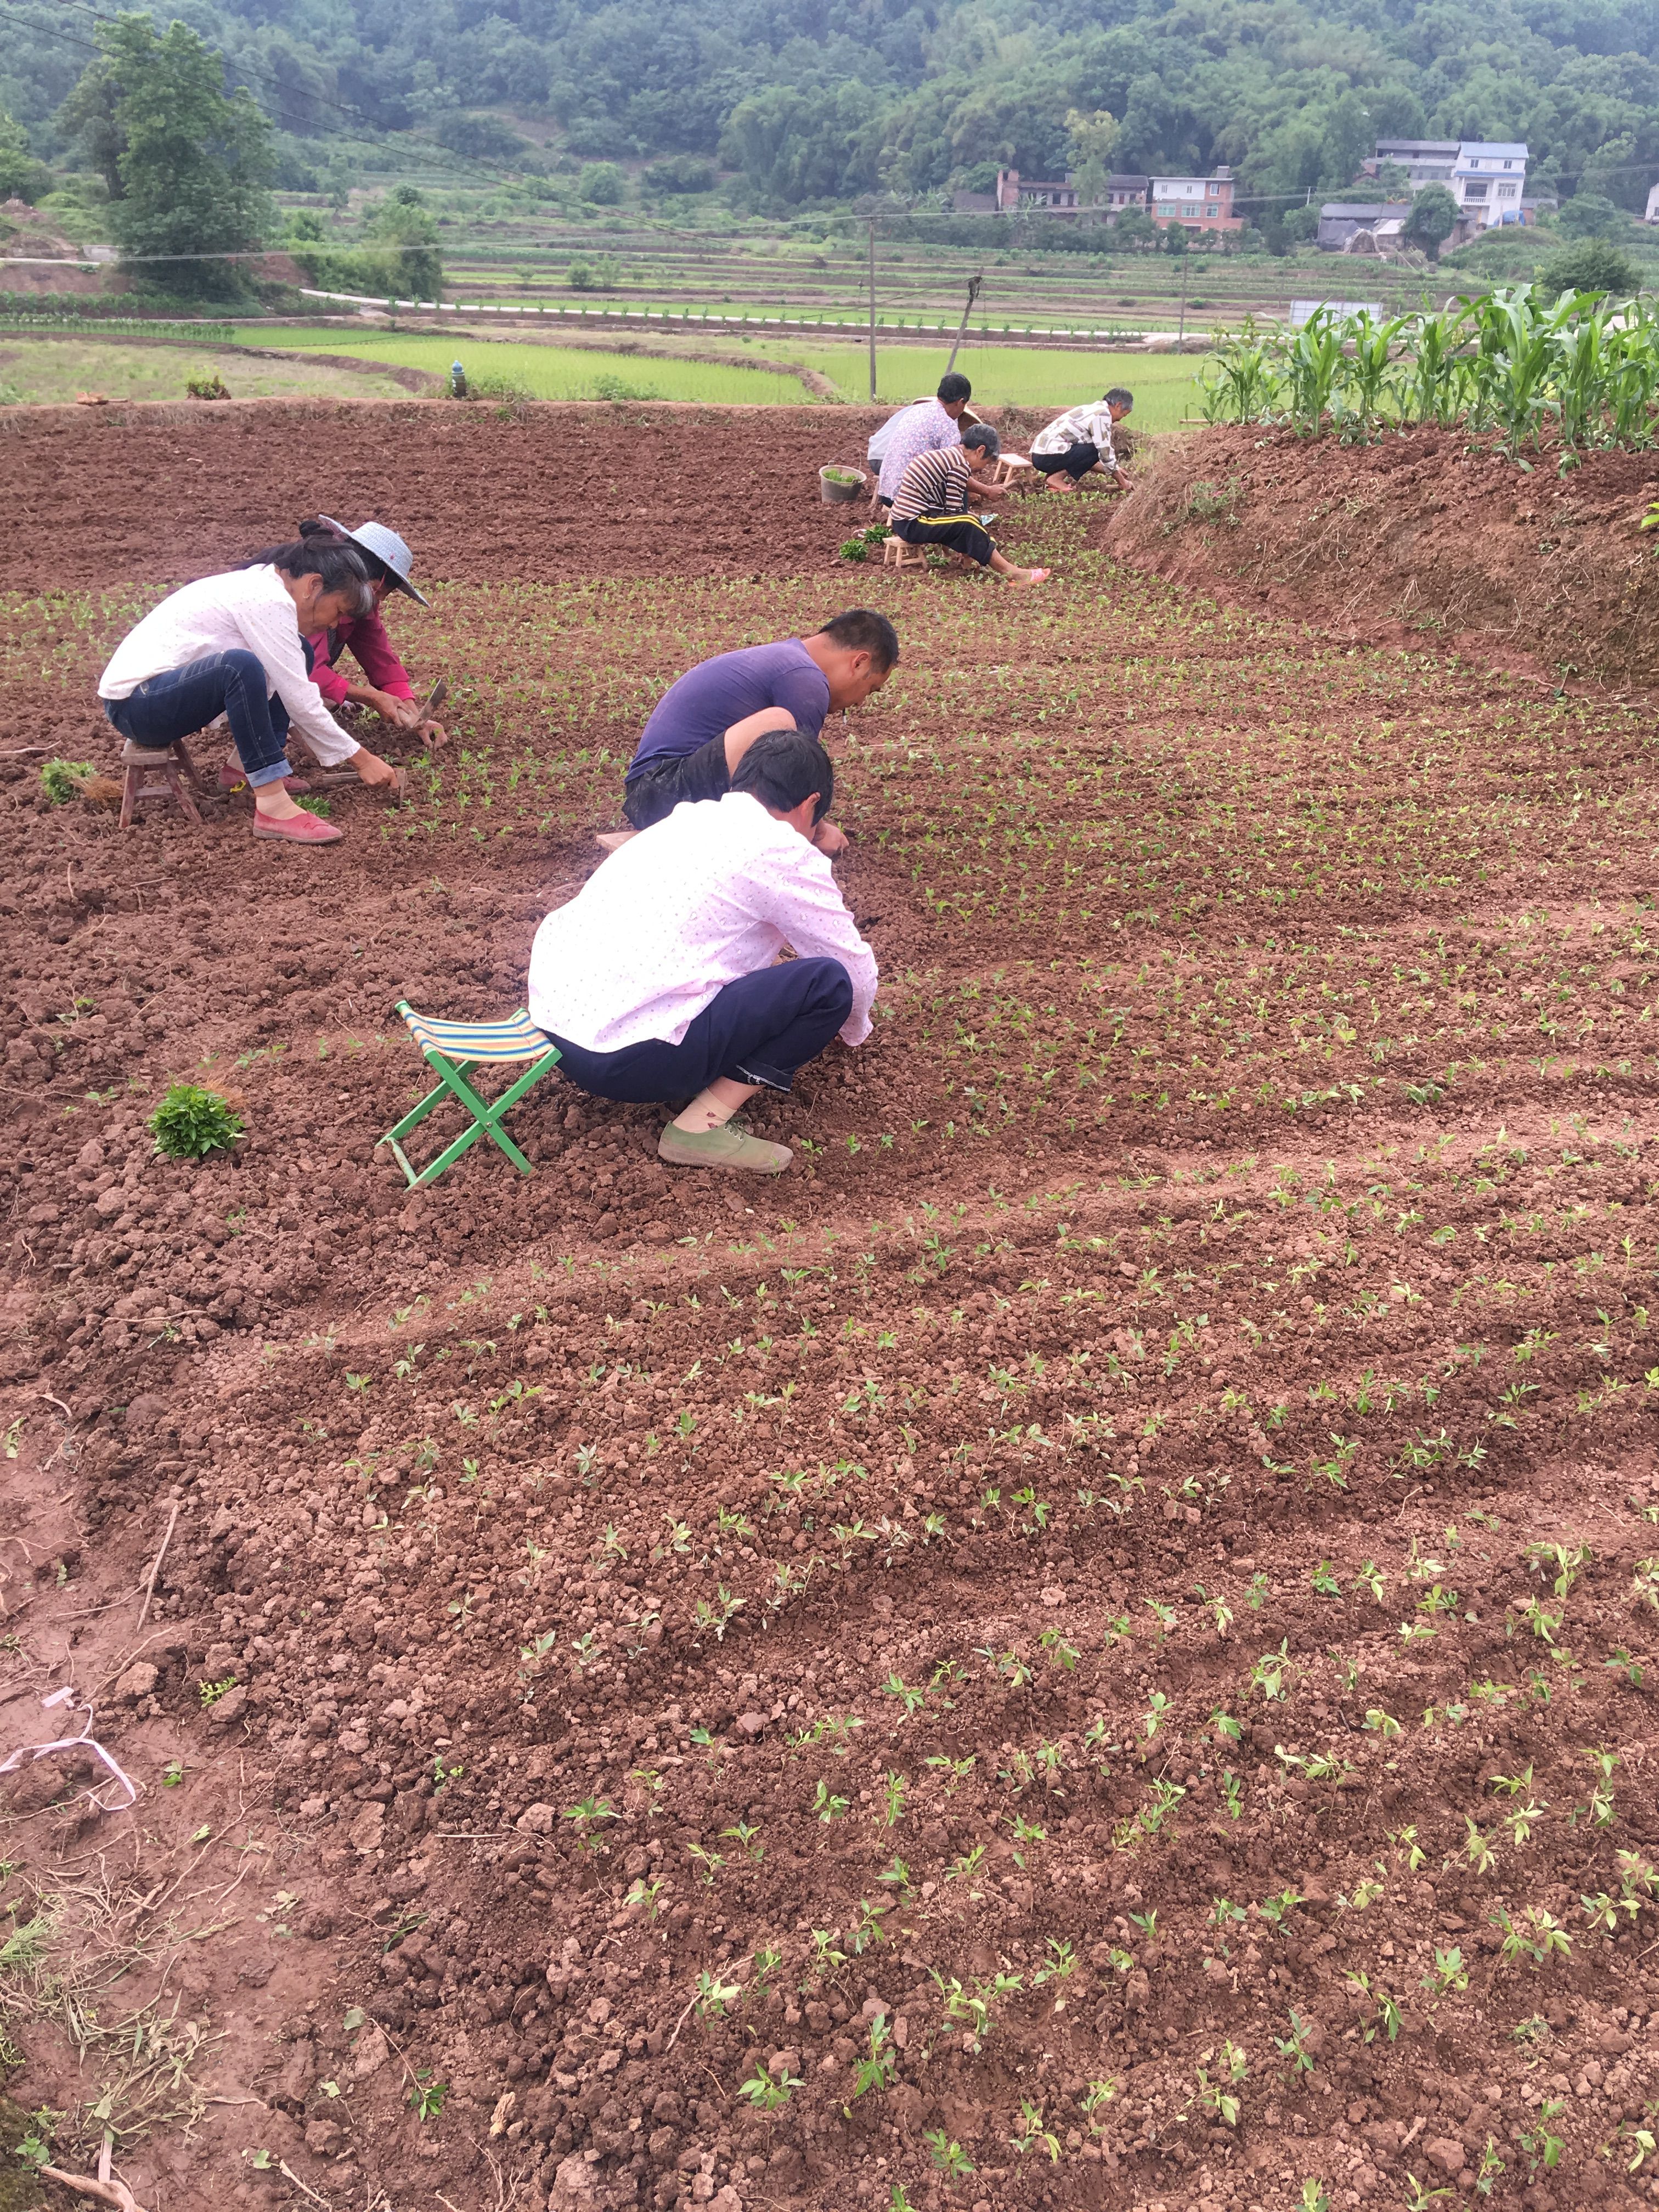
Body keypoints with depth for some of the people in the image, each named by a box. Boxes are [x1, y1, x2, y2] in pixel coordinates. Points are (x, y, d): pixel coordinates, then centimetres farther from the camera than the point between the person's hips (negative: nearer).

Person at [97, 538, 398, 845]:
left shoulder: (262, 585, 10)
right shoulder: (268, 600, -19)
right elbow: (300, 700, -19)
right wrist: (361, 759, -13)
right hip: (133, 702, -10)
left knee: (298, 654, 9)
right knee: (239, 666, -36)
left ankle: (252, 766, 3)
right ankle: (272, 806, -33)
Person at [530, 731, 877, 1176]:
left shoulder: (688, 819, 18)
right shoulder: (783, 851, -5)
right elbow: (855, 965, 7)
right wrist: (853, 1028, 28)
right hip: (626, 1060, -9)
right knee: (828, 983, -5)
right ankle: (702, 1125, -8)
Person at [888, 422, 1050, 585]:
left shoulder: (950, 454, 13)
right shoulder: (960, 466, -16)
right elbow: (953, 511, -16)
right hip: (911, 525, -10)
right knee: (968, 524, -20)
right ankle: (1009, 572, -16)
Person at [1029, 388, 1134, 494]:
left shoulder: (1091, 410, 23)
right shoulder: (1103, 415, -9)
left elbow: (1086, 458, 28)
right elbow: (1106, 454, -10)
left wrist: (1115, 470, 28)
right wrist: (1121, 481, 3)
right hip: (1049, 457, -10)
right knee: (1096, 450, -11)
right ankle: (1056, 478, -9)